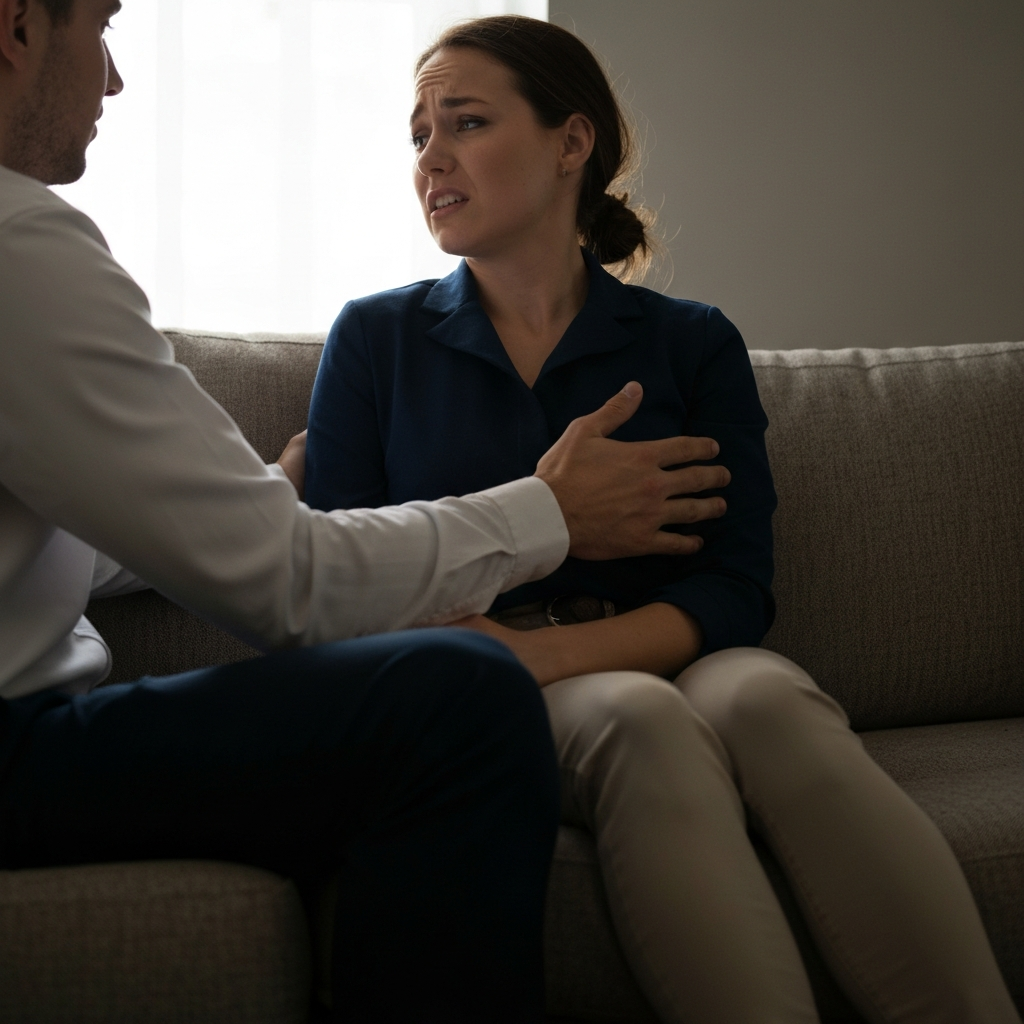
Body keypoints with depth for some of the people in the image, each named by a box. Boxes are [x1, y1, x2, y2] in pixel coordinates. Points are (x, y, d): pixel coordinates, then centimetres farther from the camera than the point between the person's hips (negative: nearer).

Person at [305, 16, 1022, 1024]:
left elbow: (735, 590, 1)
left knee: (765, 694, -34)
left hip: (665, 666, 1)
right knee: (639, 716, -35)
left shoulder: (694, 344, 13)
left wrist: (552, 652, -16)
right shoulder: (374, 339, 13)